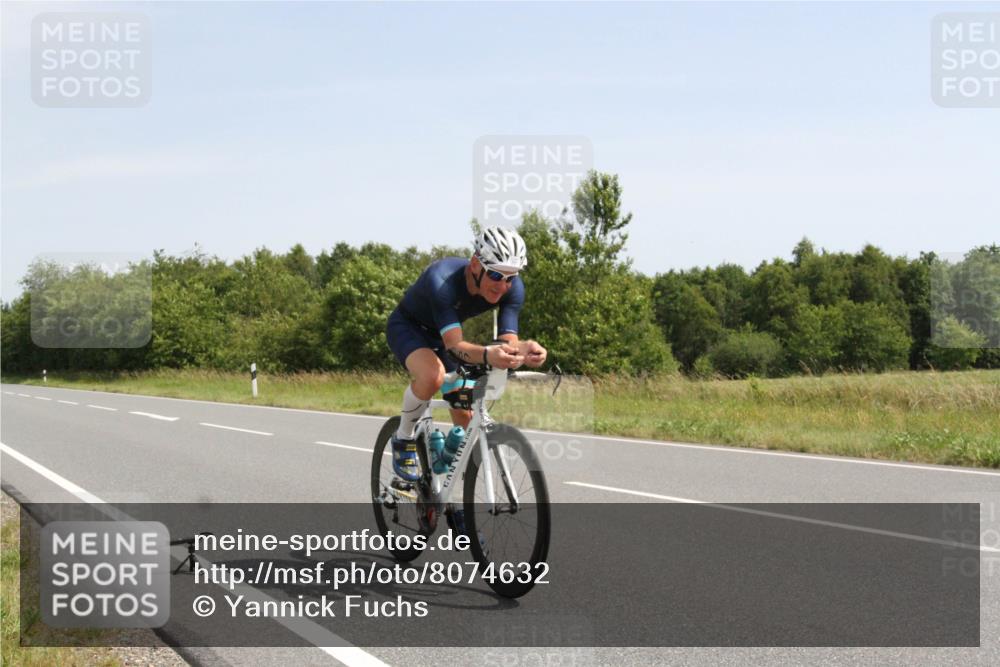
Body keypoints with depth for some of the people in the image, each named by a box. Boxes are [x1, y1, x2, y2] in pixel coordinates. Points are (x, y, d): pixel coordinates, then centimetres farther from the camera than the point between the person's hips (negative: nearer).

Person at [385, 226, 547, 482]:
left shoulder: (513, 288, -25)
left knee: (466, 418, -4)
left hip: (443, 333, 6)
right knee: (433, 375, -38)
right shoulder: (441, 280, -41)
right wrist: (487, 355, -68)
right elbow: (455, 345, -47)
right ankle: (403, 440, -11)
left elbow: (508, 340, -29)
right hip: (407, 327, -6)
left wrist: (522, 349, -54)